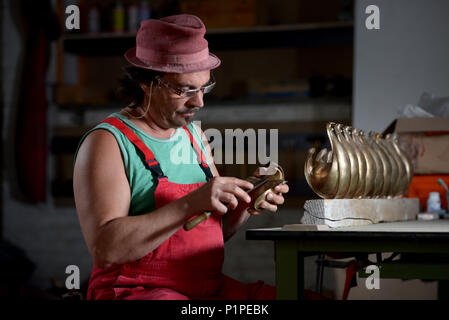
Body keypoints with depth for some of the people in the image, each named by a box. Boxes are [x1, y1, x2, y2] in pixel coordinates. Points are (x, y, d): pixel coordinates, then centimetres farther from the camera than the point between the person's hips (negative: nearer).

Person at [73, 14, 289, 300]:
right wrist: (191, 204, -26)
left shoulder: (193, 134, 15)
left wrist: (246, 203, -2)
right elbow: (104, 248, -20)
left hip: (209, 287, 8)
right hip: (134, 290, -7)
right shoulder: (108, 142, -8)